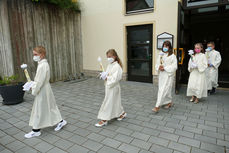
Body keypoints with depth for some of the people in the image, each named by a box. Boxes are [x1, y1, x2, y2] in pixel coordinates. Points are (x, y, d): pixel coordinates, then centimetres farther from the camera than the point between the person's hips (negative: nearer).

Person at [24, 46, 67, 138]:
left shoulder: (43, 65, -22)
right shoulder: (42, 64, 10)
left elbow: (40, 81, -23)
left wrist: (34, 91, -14)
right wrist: (32, 85, 8)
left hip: (42, 91, -10)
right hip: (43, 90, 10)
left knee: (39, 110, 3)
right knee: (50, 107, 17)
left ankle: (36, 130, 18)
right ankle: (60, 121, 27)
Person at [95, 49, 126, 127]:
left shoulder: (117, 66, -18)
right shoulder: (109, 65, 10)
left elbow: (115, 78, -24)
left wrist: (106, 78, -20)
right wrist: (104, 75, -2)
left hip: (113, 87, -9)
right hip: (108, 86, 9)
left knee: (108, 103, -2)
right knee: (115, 102, 19)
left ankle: (104, 120, 9)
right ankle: (122, 113, 38)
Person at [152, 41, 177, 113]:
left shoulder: (172, 56, -7)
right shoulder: (160, 55, 9)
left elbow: (174, 66, -12)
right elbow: (157, 64, 11)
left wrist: (165, 68, -17)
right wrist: (159, 67, -11)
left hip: (168, 75, -6)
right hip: (161, 74, 6)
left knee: (163, 90, -8)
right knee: (166, 89, 14)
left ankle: (157, 106, -8)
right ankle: (169, 102, 33)